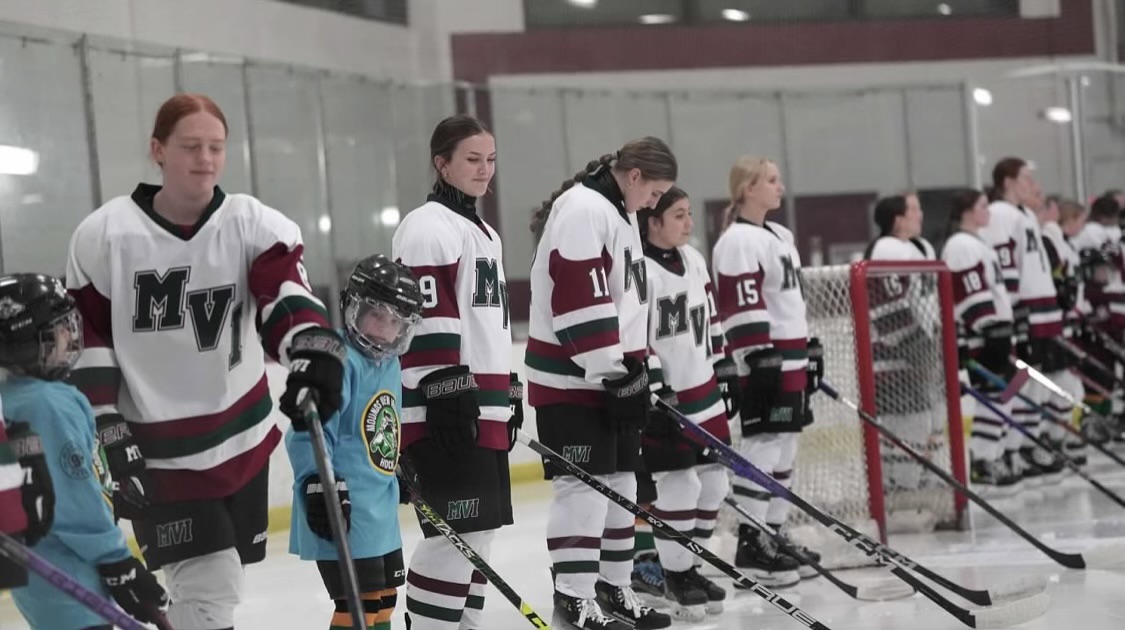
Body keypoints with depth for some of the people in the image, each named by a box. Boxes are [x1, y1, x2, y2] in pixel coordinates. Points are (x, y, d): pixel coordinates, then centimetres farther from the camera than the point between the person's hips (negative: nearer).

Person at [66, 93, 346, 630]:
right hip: (159, 451, -3)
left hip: (242, 438, 3)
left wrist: (313, 346, -45)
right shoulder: (103, 236, -11)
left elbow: (285, 291, -24)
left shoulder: (253, 225, -8)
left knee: (216, 580, 14)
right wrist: (110, 435, -9)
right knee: (209, 587, -11)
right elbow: (87, 343, -4)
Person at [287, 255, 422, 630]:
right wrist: (318, 484, -28)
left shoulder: (390, 364, 14)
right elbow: (308, 431, -23)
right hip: (345, 511, -10)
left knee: (384, 594, 20)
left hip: (381, 508, 10)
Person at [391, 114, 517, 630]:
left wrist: (506, 395, 26)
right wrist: (445, 392, -23)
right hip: (446, 411, -10)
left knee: (480, 530, 12)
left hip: (483, 409, 10)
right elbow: (425, 317, -19)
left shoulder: (483, 233, 21)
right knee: (457, 532, -12)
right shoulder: (429, 226, -10)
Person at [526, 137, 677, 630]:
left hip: (612, 374, 10)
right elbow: (580, 302, -23)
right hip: (572, 378, -10)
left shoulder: (620, 214, 17)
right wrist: (612, 372, -22)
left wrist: (635, 368, 20)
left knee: (619, 481, 11)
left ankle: (614, 590, 18)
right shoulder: (584, 210, -16)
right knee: (584, 484, -10)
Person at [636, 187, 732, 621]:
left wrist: (726, 372, 17)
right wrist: (655, 394, -21)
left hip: (704, 391, 8)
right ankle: (677, 576, 7)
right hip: (664, 397, -8)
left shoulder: (693, 260, 9)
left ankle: (689, 564, 23)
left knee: (713, 482, 10)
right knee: (678, 486, -6)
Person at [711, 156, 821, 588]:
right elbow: (740, 306, -19)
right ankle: (750, 544, -9)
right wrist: (758, 359, -23)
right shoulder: (738, 241, -13)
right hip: (763, 361, -10)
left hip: (792, 358, 10)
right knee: (763, 445, -11)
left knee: (785, 447, 11)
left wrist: (809, 350, 23)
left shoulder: (781, 236, 18)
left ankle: (773, 535, 17)